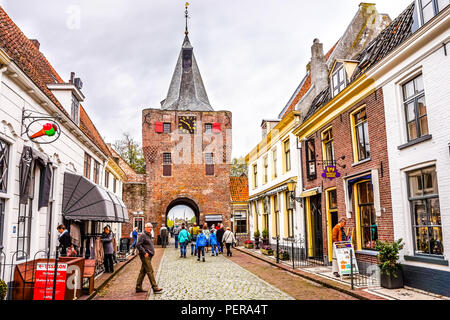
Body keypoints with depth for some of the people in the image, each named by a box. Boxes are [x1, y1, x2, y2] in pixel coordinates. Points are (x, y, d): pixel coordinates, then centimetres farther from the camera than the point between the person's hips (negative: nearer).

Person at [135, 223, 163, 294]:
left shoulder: (150, 235, 17)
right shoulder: (143, 235, -11)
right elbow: (138, 245, -18)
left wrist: (152, 252, 16)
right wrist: (144, 253, -20)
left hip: (149, 256, 9)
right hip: (145, 256, -9)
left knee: (143, 272, 12)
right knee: (150, 271, -9)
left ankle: (138, 288, 17)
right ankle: (155, 288, -7)